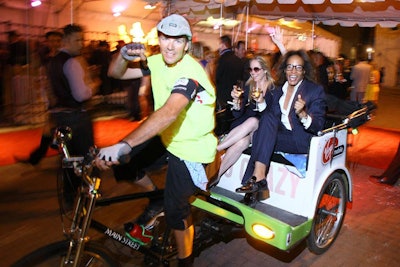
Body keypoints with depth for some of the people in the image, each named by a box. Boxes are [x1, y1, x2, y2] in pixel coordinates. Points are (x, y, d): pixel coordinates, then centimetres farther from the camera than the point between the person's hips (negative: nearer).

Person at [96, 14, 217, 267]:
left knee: (176, 212, -2)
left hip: (190, 149, -7)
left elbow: (168, 113, -44)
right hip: (167, 138, 8)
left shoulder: (190, 71, -27)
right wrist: (123, 56, -19)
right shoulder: (158, 62, -3)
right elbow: (117, 74, 5)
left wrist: (123, 145, -54)